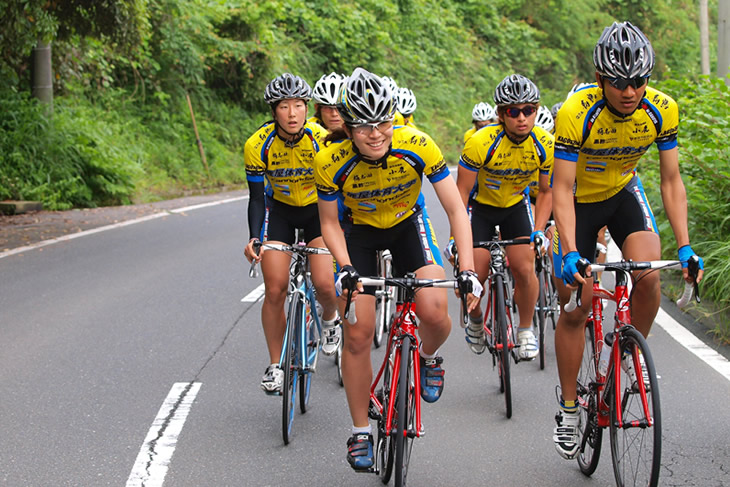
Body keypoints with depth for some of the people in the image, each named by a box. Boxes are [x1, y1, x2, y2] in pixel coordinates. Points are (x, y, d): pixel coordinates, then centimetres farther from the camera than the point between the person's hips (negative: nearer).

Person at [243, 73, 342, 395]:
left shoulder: (323, 140, -25)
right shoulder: (258, 145, -22)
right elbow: (257, 197, -16)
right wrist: (254, 238, -30)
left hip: (319, 209, -1)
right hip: (279, 211, 1)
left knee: (324, 284, -16)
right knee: (275, 290, -10)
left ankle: (330, 319, 20)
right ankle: (275, 364, 6)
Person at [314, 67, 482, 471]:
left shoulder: (418, 146, -30)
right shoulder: (331, 160, -28)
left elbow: (456, 210, -24)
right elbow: (330, 222, -12)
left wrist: (468, 270, -34)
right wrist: (345, 267, -29)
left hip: (408, 224, 0)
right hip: (358, 229, 0)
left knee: (435, 313, -22)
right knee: (357, 333, -8)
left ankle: (429, 358, 15)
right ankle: (361, 431, 9)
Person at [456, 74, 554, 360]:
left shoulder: (545, 145, -21)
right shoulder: (481, 142, -30)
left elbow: (546, 191, -6)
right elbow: (462, 190, -21)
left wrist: (538, 231, -17)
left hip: (515, 205, 2)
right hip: (480, 206, -2)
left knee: (525, 269, -13)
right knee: (475, 273, -10)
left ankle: (526, 330, 9)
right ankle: (475, 320, 21)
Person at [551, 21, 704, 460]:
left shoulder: (662, 110, -22)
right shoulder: (576, 113, -32)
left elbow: (671, 181, -14)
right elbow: (562, 189, -29)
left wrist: (685, 245, -22)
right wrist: (570, 253, -40)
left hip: (624, 193, 2)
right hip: (580, 200, -2)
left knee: (649, 275, -22)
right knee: (574, 307, -3)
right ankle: (569, 409, 11)